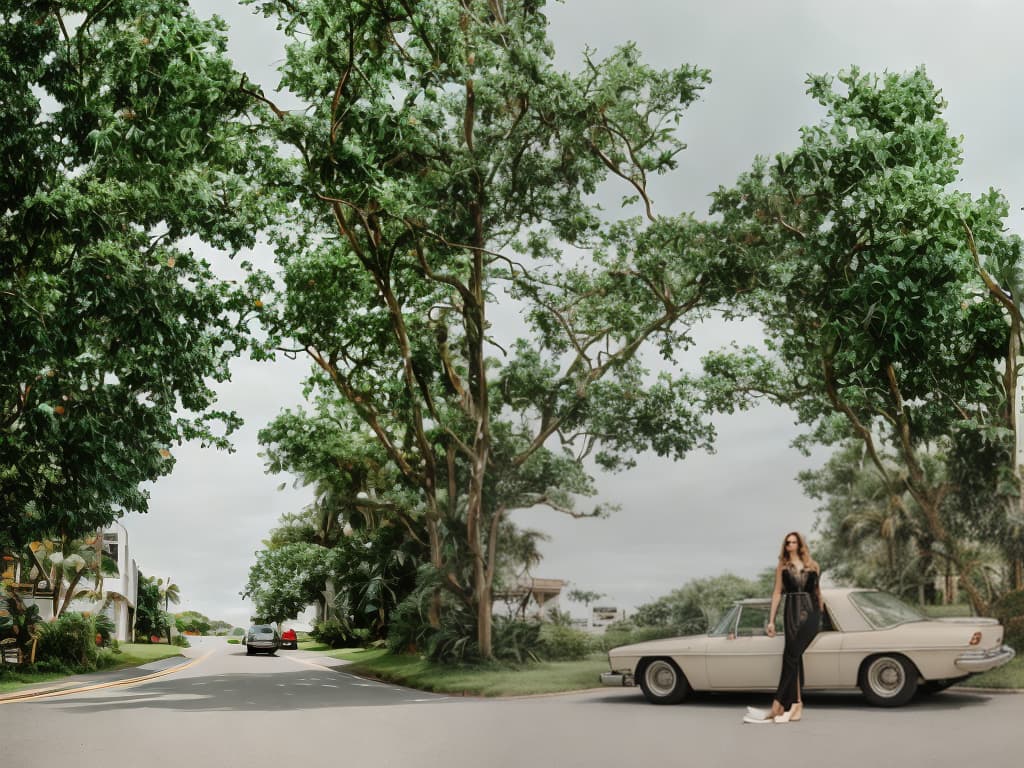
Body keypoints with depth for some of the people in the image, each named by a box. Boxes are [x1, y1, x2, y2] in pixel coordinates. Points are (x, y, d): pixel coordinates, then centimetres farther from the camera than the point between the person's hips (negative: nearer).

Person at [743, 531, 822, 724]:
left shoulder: (813, 566, 12)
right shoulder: (782, 567, 14)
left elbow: (818, 591, 20)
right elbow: (777, 593, 10)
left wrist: (821, 615, 19)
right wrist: (771, 620, 5)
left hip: (811, 612, -2)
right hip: (791, 612, 2)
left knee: (791, 655, -14)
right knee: (794, 657, -5)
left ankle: (777, 706, -18)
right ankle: (796, 704, -3)